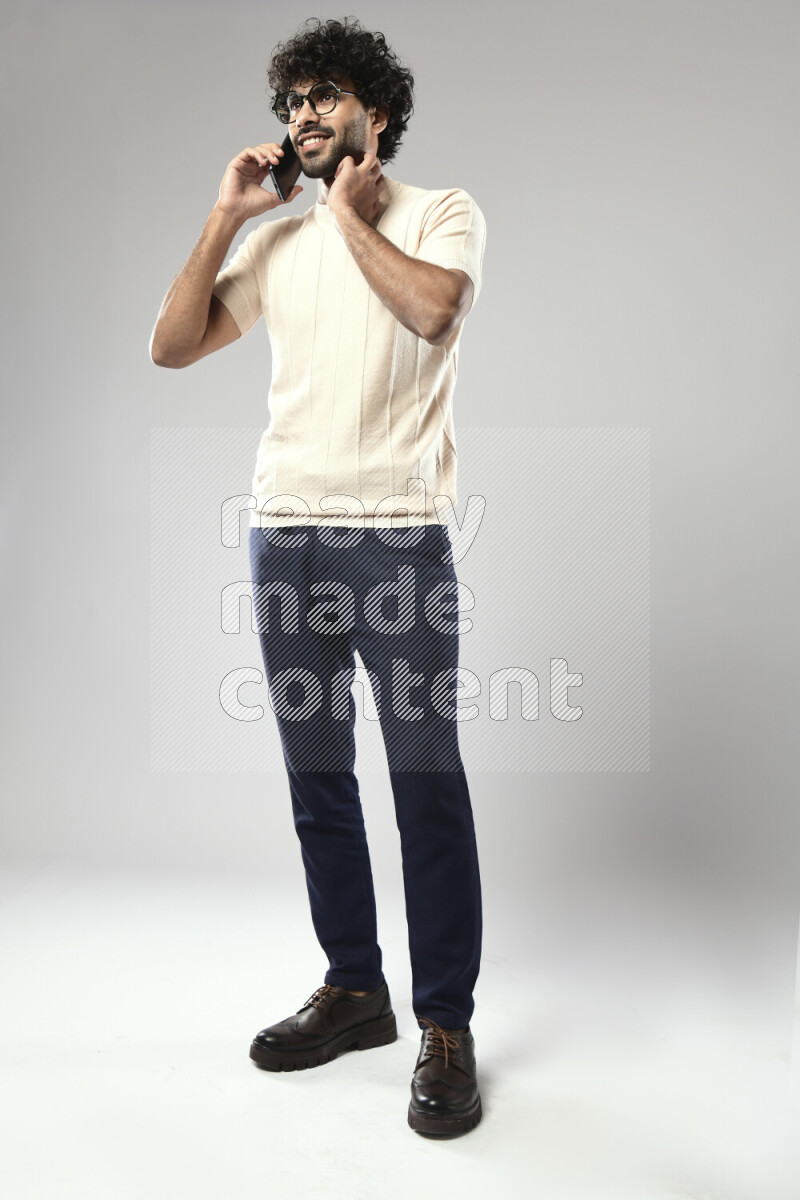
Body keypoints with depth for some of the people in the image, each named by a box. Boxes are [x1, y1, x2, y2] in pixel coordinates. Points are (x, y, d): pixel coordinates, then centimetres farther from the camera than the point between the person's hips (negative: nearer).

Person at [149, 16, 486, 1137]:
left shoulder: (441, 213, 7)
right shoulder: (276, 240, 17)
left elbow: (433, 308, -16)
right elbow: (171, 346, 8)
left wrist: (349, 213, -3)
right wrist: (227, 214, 4)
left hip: (397, 532, -5)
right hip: (285, 533, 5)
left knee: (428, 783, -5)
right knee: (317, 781, 10)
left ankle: (447, 1029, 7)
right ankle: (354, 990, 25)